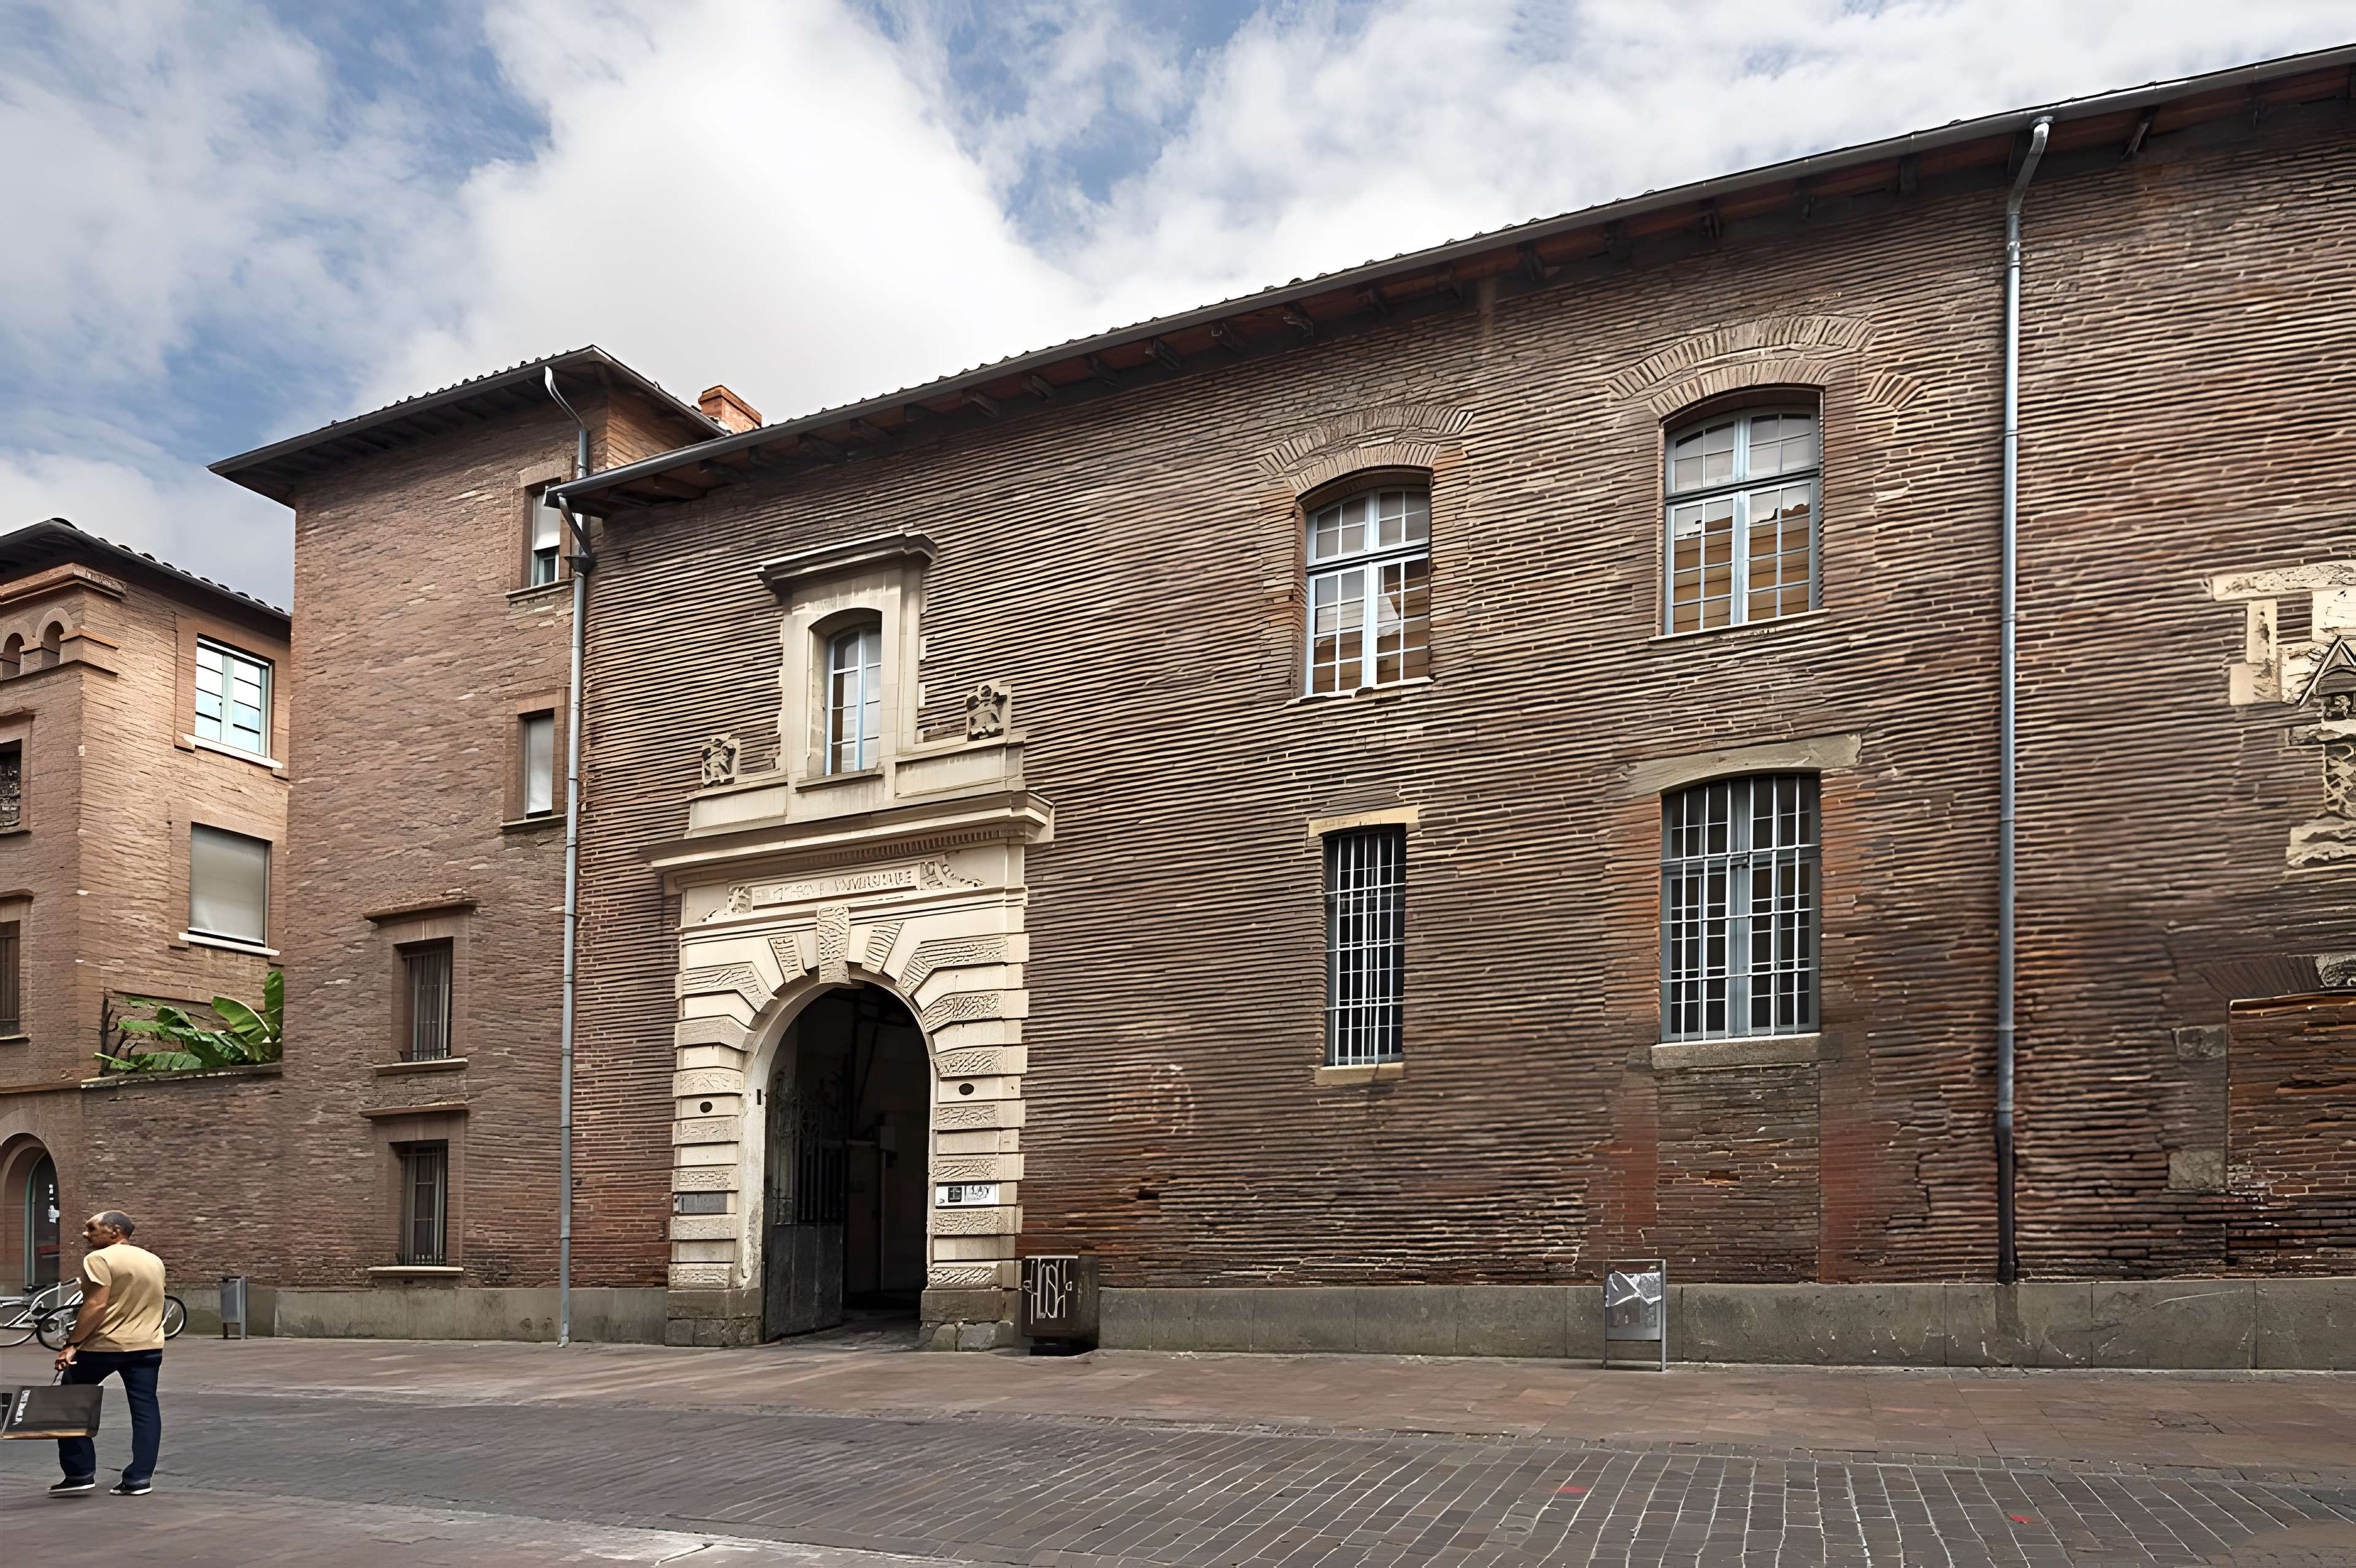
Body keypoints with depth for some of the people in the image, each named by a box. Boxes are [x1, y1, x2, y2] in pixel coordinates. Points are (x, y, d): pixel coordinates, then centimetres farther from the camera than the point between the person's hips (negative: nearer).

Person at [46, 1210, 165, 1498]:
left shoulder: (100, 1259, -11)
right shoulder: (155, 1261, 12)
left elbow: (96, 1305, -19)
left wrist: (72, 1344, -16)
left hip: (103, 1345, -6)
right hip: (148, 1346, 6)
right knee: (145, 1409, 6)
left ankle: (80, 1474, 9)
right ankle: (140, 1478, 3)